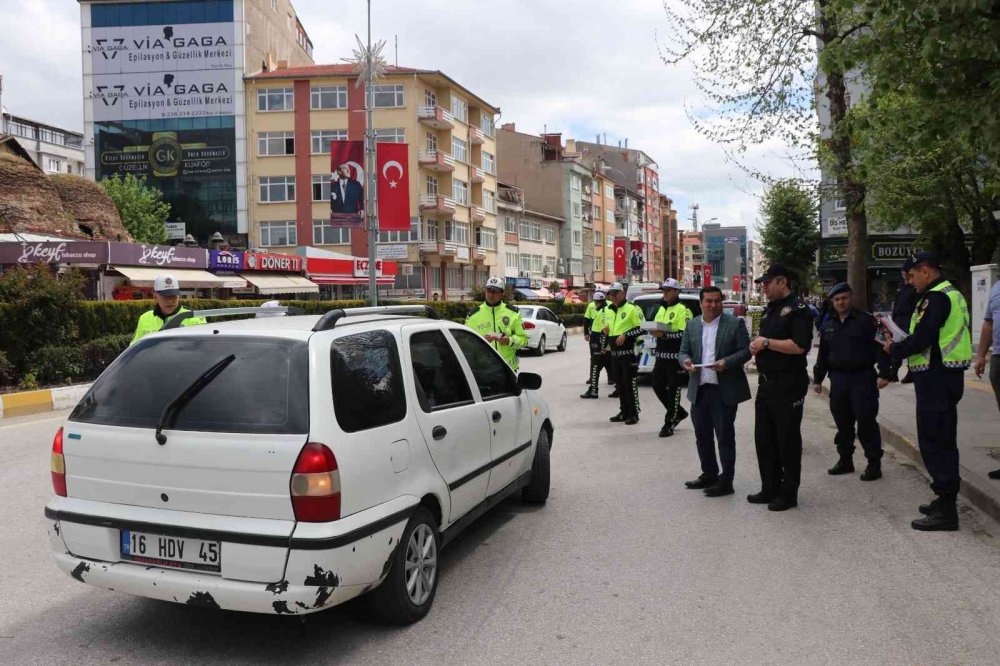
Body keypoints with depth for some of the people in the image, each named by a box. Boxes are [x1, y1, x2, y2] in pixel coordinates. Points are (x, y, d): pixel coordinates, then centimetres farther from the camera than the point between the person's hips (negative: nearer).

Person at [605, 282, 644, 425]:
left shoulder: (632, 308, -8)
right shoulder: (610, 311, 16)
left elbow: (642, 328, -12)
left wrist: (625, 335, -18)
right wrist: (606, 344, 17)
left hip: (629, 352, -8)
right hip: (615, 353, 8)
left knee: (630, 384, -6)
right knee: (619, 385, 13)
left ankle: (633, 414, 1)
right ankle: (624, 412, 22)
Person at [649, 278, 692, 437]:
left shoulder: (682, 310, -9)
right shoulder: (662, 308, 18)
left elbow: (686, 333, -18)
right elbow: (656, 324, 24)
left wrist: (665, 334, -27)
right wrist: (654, 331, 0)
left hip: (675, 355, -8)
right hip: (661, 354, 9)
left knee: (673, 389, -1)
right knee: (657, 386, 11)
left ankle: (669, 423, 6)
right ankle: (679, 412, 29)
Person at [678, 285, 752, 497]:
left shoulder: (735, 324, -3)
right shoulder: (692, 326, 10)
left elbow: (745, 351, -5)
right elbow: (683, 352, 12)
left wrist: (726, 362, -21)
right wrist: (686, 361, -11)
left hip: (725, 391, -5)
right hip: (699, 390, 5)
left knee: (725, 436, 1)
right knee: (702, 435, 13)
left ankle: (726, 481, 9)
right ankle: (709, 475, 27)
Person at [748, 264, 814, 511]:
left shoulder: (797, 309, -12)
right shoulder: (770, 309, 16)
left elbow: (799, 346, -23)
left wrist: (766, 342, -18)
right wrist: (756, 347, 2)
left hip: (788, 384, -9)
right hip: (766, 382, 9)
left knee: (788, 440, 1)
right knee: (764, 438, 13)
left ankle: (789, 493, 12)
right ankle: (770, 489, 24)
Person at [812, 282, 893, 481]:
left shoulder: (866, 321, -4)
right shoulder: (828, 325, 14)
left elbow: (880, 348, -10)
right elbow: (823, 355, 19)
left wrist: (884, 373, -18)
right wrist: (817, 379, 18)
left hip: (863, 379, -6)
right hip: (838, 380, 6)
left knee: (866, 422, -6)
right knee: (842, 423, 11)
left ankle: (874, 464, 3)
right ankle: (845, 460, 22)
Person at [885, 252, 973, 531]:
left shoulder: (936, 298, -17)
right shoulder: (950, 294, 17)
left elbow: (921, 339, -23)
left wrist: (894, 349, -6)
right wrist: (901, 343, 11)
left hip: (936, 379, -11)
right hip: (945, 375, 11)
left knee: (935, 442, -6)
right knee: (944, 441, 17)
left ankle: (946, 510, -2)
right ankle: (946, 500, 28)